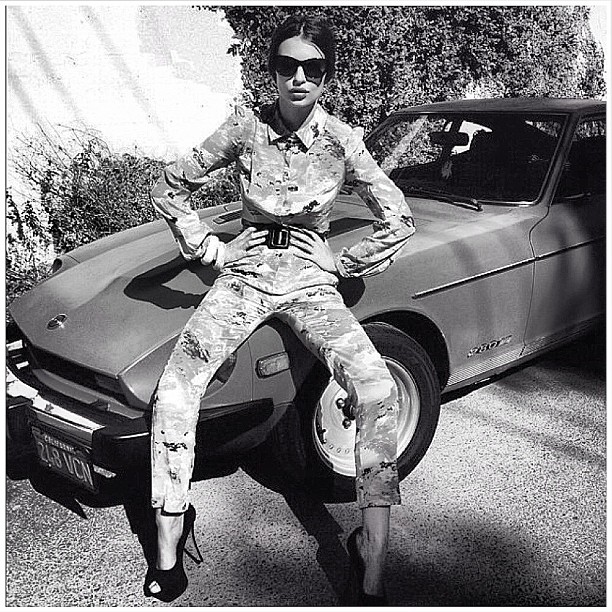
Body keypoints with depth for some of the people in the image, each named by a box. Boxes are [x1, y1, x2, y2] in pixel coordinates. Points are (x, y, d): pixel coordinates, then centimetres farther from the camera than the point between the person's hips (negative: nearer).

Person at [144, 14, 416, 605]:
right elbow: (169, 187, 6)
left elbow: (399, 220, 2)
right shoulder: (245, 128, -2)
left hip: (310, 278, -1)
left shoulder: (342, 140, -3)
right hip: (246, 270, 1)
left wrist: (343, 265, -2)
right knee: (174, 391, -19)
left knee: (378, 391, -25)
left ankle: (372, 574, -16)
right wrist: (210, 248, 0)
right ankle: (167, 550, -2)